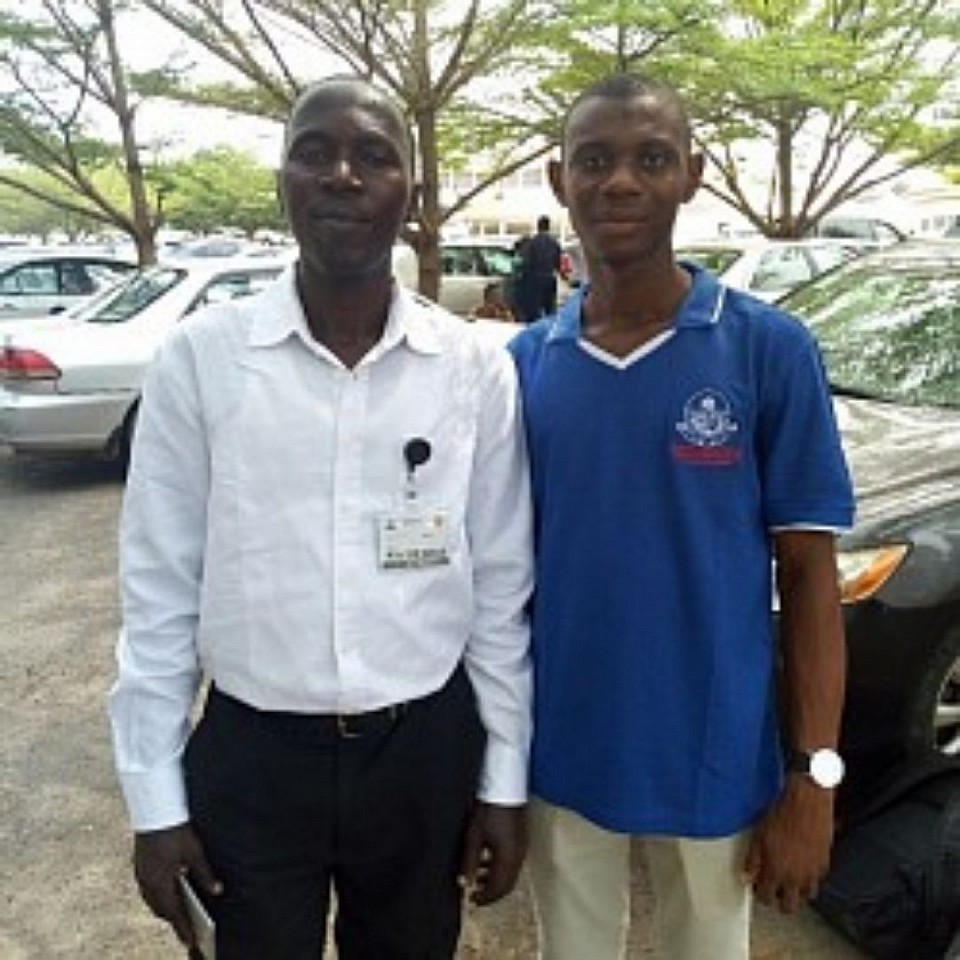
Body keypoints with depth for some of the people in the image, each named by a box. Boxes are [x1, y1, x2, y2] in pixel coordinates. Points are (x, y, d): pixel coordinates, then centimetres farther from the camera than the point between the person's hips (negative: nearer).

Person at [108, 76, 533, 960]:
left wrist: (504, 778, 3)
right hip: (250, 757, -1)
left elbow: (501, 589, 0)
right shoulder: (201, 357, -8)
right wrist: (154, 796, -2)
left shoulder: (476, 368, -5)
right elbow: (159, 587, -3)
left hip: (426, 749, 1)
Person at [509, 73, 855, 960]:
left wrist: (812, 779, -10)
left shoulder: (770, 350, -10)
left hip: (716, 758, -2)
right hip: (559, 755, 3)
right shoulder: (526, 362, -1)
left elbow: (807, 571, -8)